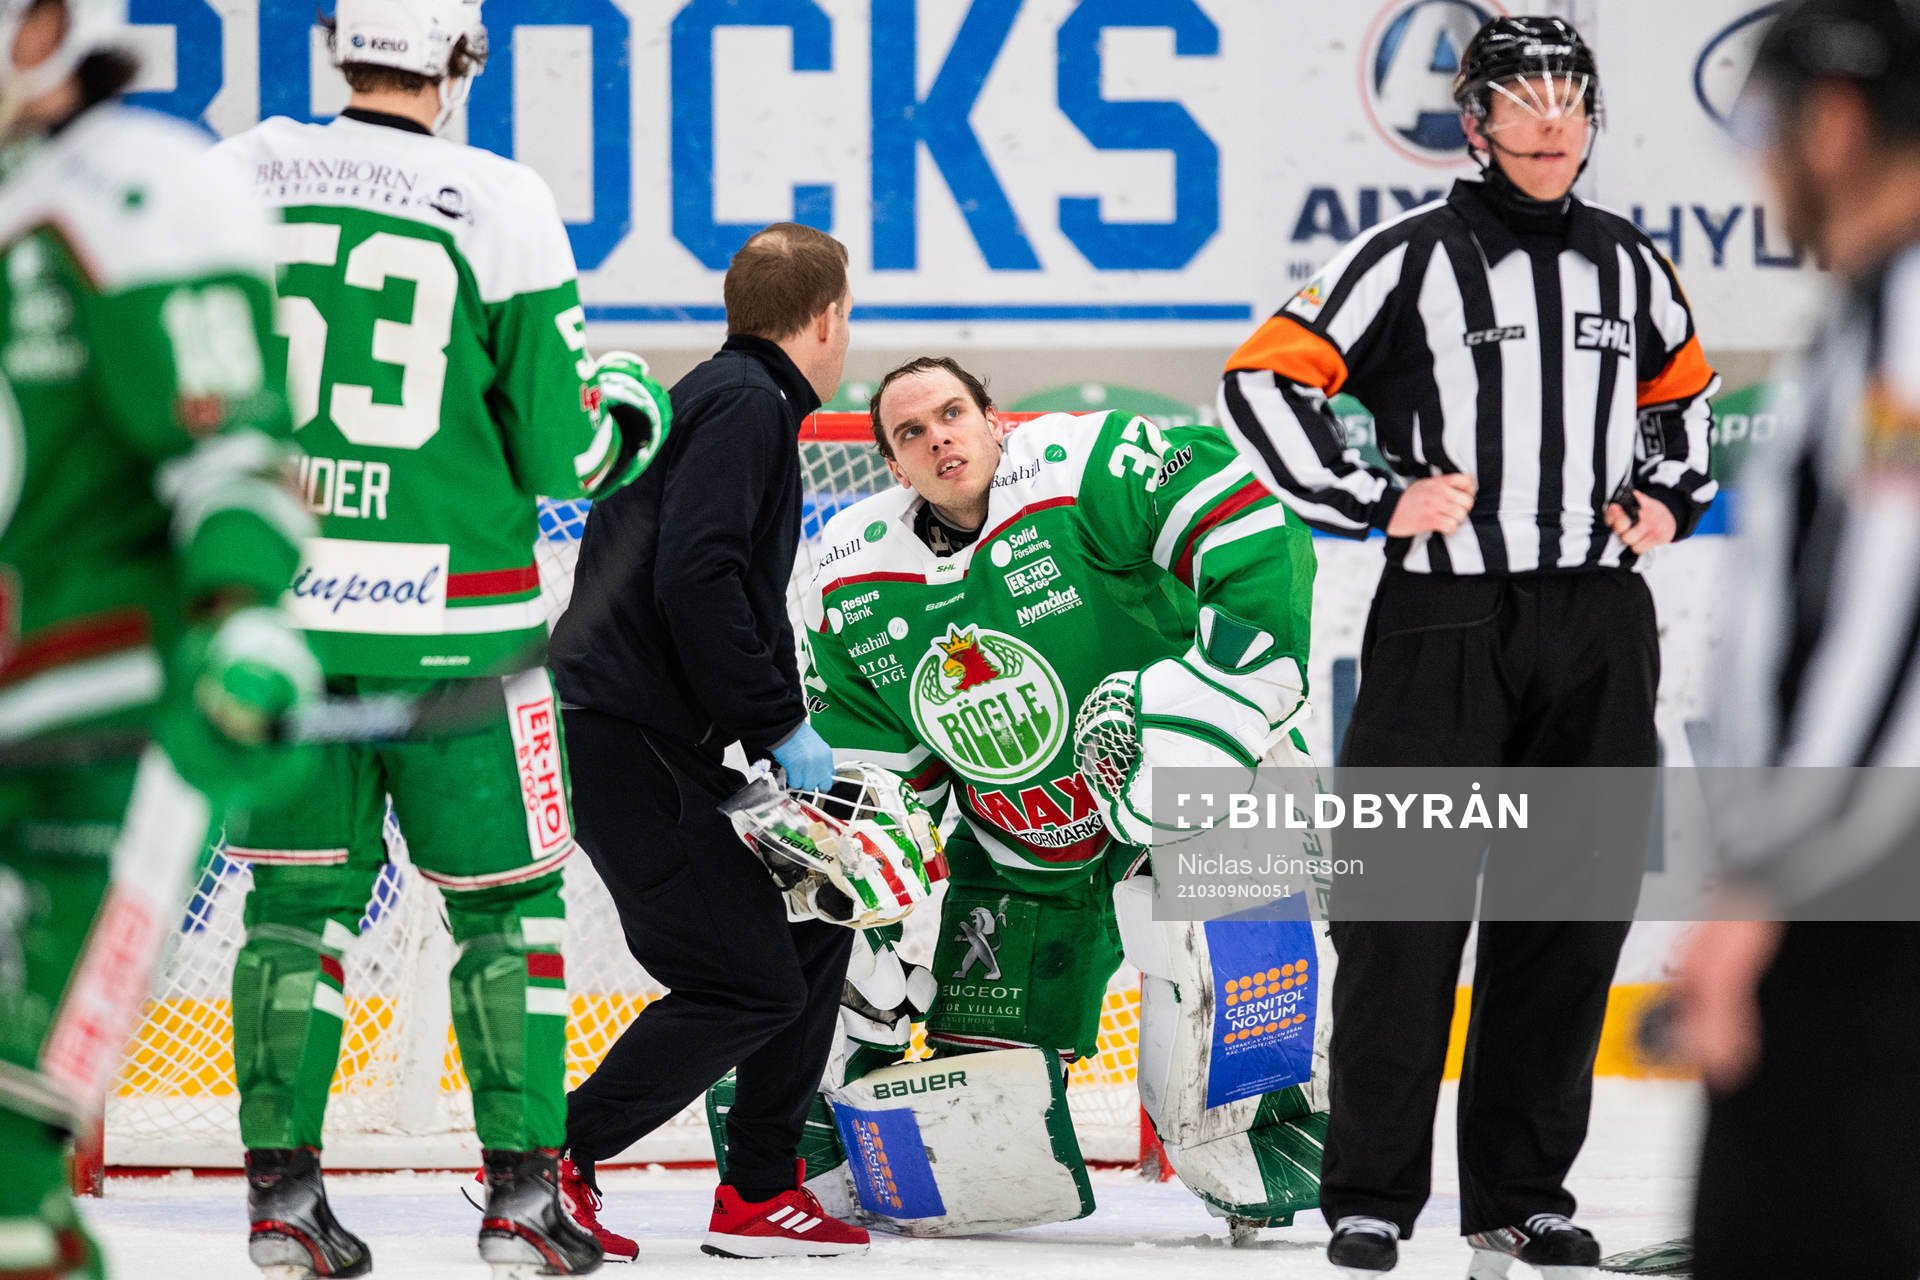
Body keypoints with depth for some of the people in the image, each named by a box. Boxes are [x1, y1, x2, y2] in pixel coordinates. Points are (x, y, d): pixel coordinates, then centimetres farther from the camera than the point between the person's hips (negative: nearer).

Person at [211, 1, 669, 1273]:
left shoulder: (242, 175, -1)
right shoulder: (500, 204, -9)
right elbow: (560, 453, -6)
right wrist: (629, 406, 16)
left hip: (275, 603, 3)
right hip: (446, 620, -3)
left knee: (299, 893, 13)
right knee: (505, 901, 9)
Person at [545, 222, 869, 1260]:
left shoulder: (734, 400, 21)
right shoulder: (745, 406, -11)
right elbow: (693, 582, -24)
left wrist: (787, 728, 17)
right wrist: (779, 726, -17)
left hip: (664, 741, 10)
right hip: (624, 741, -10)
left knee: (811, 927, 15)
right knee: (750, 986, -11)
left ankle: (758, 1198, 17)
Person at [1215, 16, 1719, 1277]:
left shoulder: (1630, 266, 11)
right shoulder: (1413, 259, -4)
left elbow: (1682, 388, 29)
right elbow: (1265, 378, -5)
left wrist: (1672, 498, 13)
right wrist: (1376, 501, -9)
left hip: (1600, 624, 5)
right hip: (1449, 617, -4)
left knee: (1570, 911, 6)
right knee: (1406, 904, -4)